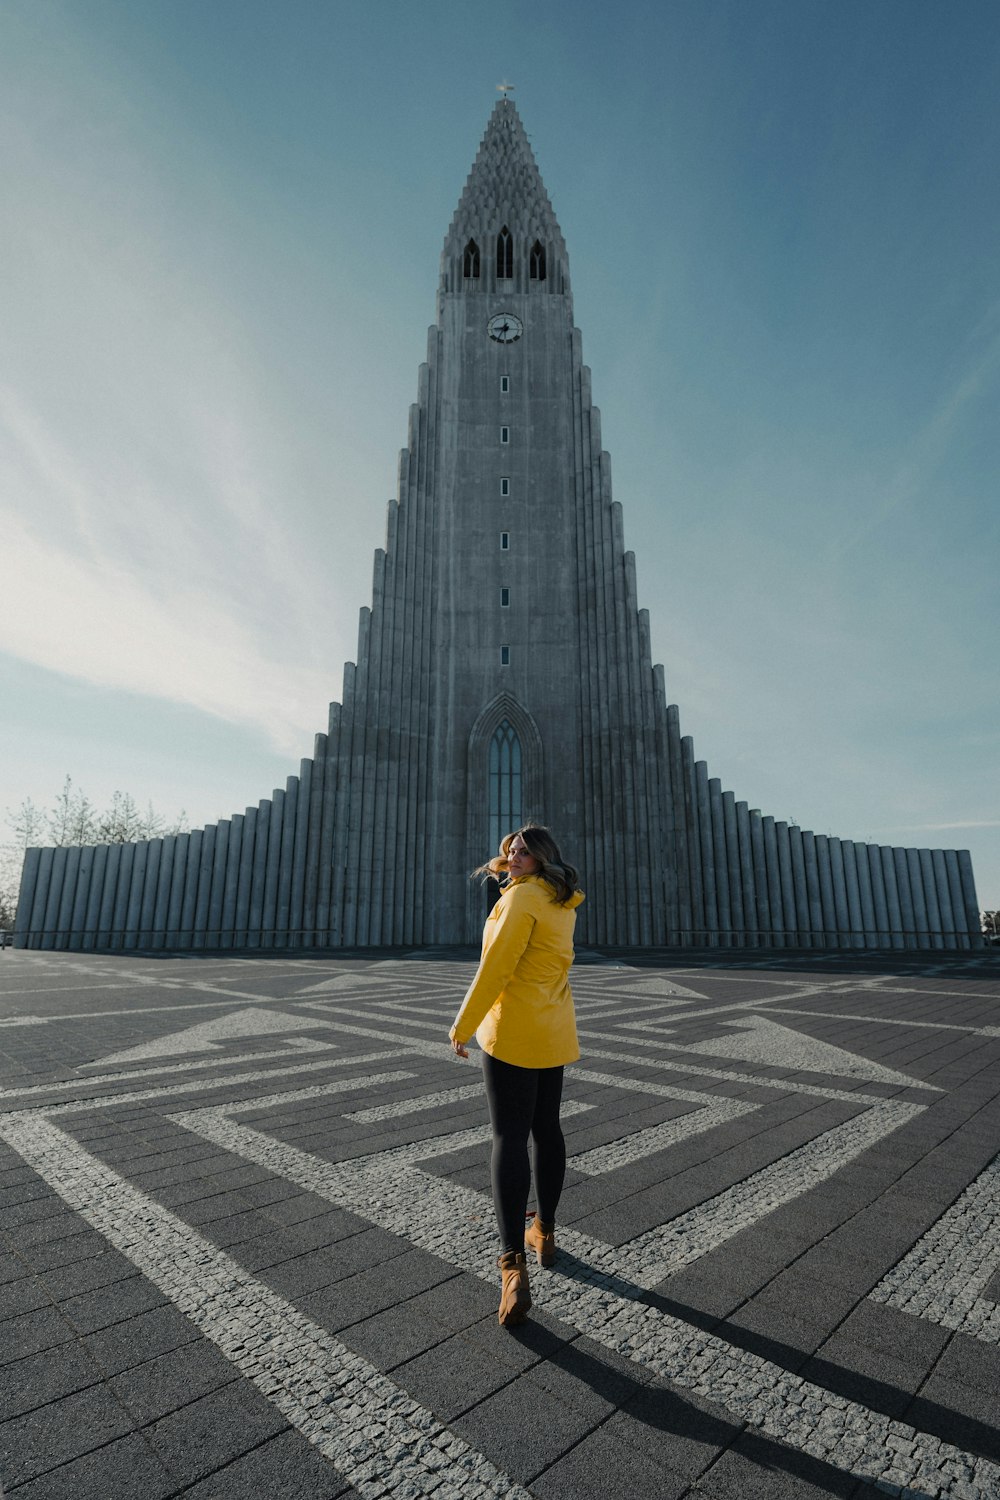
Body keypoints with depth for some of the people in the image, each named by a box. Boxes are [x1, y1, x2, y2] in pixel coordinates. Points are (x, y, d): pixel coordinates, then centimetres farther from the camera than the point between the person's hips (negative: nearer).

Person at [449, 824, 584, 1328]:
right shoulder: (563, 903, 7)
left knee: (510, 1138, -2)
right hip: (554, 1030, 9)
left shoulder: (523, 898, -19)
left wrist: (462, 1026, -13)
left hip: (514, 1029, -8)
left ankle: (514, 1270, -5)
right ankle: (543, 1232, 37)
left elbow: (495, 968, -20)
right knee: (546, 1128, 20)